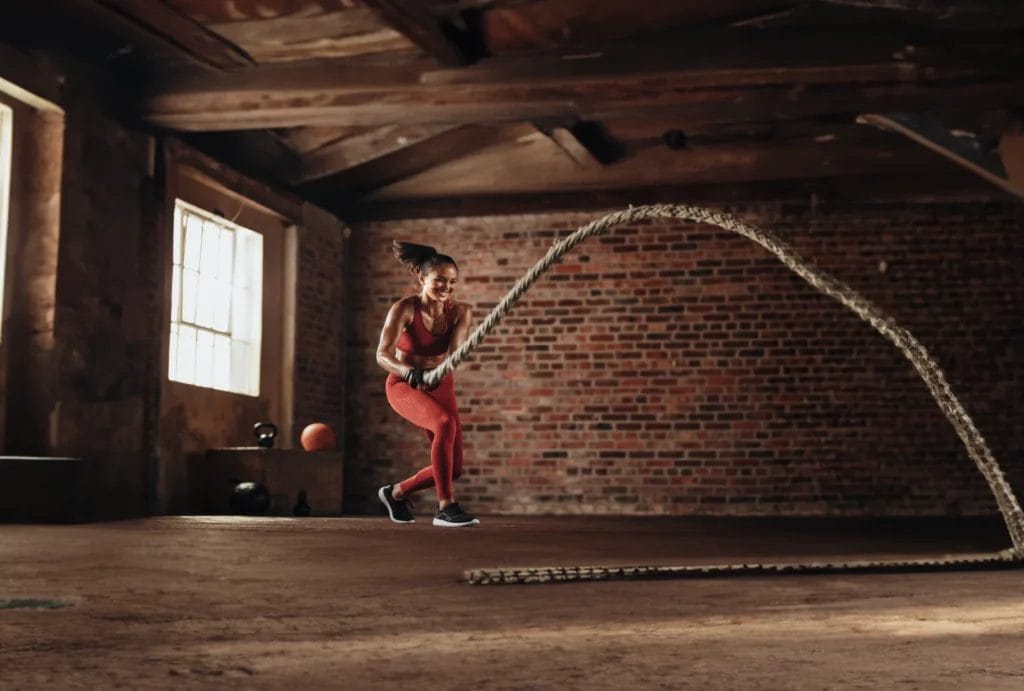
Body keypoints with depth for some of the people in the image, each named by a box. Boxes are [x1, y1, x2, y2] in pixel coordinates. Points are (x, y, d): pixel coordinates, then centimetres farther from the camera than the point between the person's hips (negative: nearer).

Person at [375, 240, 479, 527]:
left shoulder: (459, 312, -9)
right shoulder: (404, 309, -18)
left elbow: (455, 353, -24)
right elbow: (382, 355, -25)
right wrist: (410, 373, -44)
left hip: (440, 386, 5)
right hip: (403, 385, -5)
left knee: (453, 468, 1)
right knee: (445, 423, -35)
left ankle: (396, 492, 28)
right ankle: (445, 507, -29)